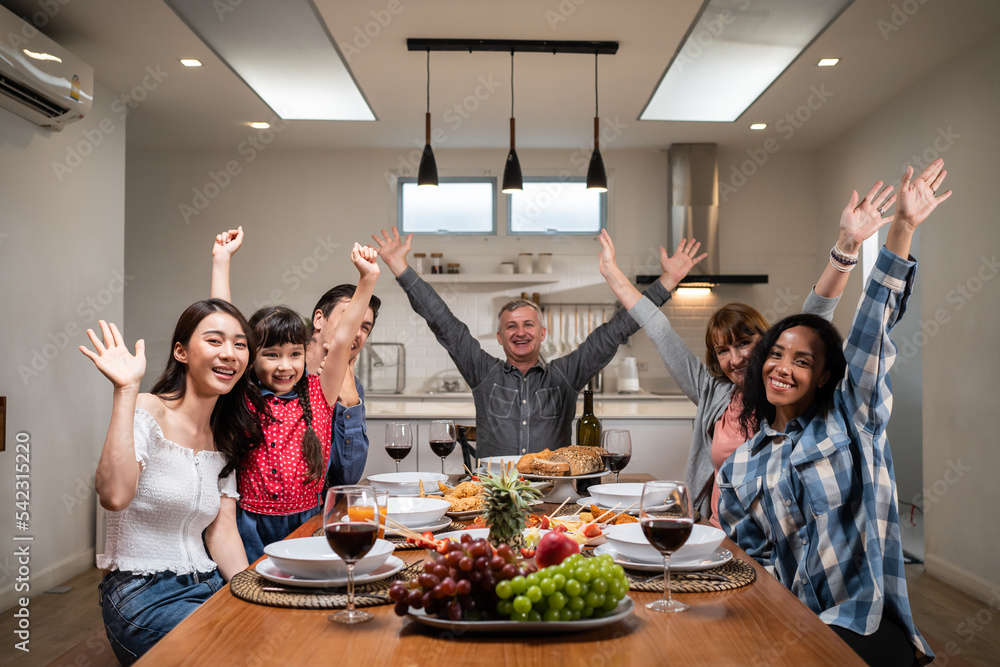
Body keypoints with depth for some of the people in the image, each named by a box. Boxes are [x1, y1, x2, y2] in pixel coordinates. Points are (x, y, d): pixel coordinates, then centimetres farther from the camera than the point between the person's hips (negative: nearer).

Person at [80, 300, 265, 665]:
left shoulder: (224, 438, 11)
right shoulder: (147, 412, -11)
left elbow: (223, 530, 6)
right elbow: (114, 496, -30)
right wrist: (126, 389, -28)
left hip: (207, 584, 6)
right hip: (141, 594, -6)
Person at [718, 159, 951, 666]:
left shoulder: (850, 419, 6)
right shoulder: (741, 466, 14)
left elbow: (872, 327, -4)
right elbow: (748, 553, 14)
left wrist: (902, 227, -11)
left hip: (864, 623, -3)